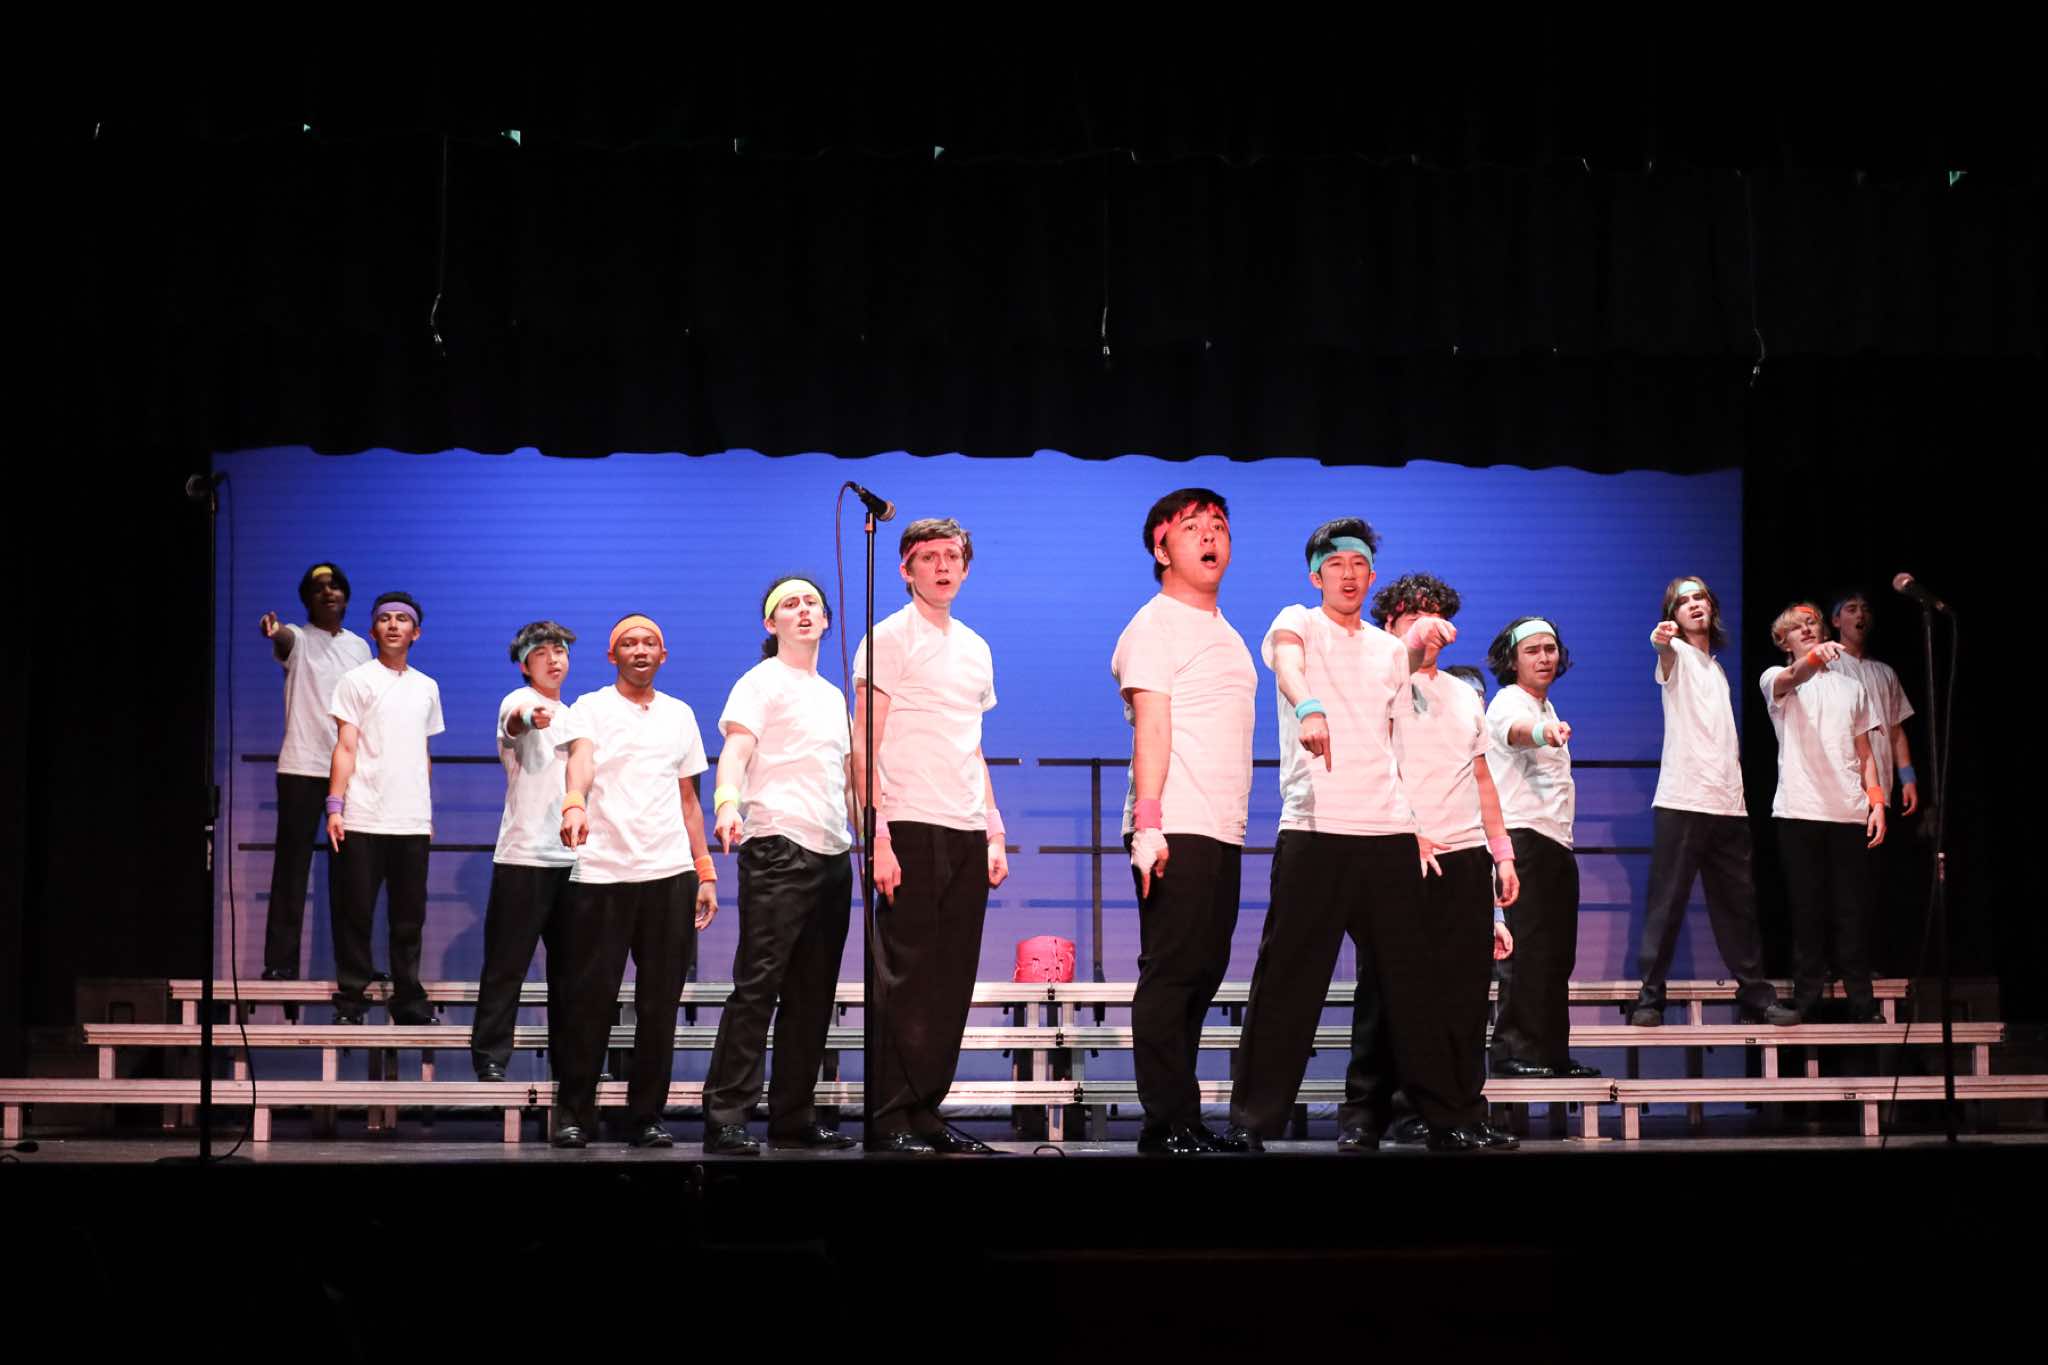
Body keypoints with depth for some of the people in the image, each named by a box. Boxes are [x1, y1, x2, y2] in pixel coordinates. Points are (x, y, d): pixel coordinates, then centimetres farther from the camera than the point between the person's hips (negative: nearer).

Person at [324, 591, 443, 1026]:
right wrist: (335, 806, -11)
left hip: (412, 823, 4)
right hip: (364, 820, -4)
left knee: (409, 917, 6)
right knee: (355, 913, -1)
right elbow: (345, 748, -3)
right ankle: (350, 1001, 6)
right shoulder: (357, 680, 2)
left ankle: (409, 1001, 13)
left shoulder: (426, 688, 15)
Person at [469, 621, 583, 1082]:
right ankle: (489, 1057, 1)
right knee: (507, 964, -5)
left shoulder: (571, 716, 18)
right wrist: (529, 718, -55)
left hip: (571, 855, 7)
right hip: (524, 854, -7)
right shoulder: (519, 702, -5)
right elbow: (514, 722, -31)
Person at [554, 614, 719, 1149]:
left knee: (660, 1004, 4)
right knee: (590, 999, -2)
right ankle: (573, 1114, 8)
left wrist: (705, 872, 14)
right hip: (601, 872, -3)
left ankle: (647, 1116, 12)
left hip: (670, 873, 3)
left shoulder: (680, 714, 17)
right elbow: (580, 759, -16)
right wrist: (574, 803, -37)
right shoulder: (590, 708, 5)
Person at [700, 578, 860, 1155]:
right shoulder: (761, 682, 0)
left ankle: (794, 1115, 15)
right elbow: (736, 749, -14)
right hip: (778, 847, -7)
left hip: (832, 854, 8)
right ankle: (725, 1117, -10)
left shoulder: (833, 696, 22)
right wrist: (727, 803, -33)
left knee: (813, 993, 9)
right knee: (758, 984, -11)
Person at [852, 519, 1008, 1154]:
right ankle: (889, 1119, -2)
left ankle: (926, 1112, 11)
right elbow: (864, 746, -6)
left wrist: (996, 834, 15)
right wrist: (877, 839, -15)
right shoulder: (889, 638, -1)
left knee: (951, 983, 5)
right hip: (911, 829, -6)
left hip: (968, 836, 6)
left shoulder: (975, 648, 19)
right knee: (907, 979, -6)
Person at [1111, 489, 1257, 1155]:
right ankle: (1167, 1126, -6)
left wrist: (1234, 822, 16)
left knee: (1203, 974, 8)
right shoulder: (1154, 627, -3)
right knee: (1171, 974, -8)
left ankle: (1185, 1121, 13)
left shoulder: (1225, 634, 22)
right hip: (1176, 832, -8)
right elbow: (1151, 728, -12)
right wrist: (1148, 824, -20)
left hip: (1223, 834, 8)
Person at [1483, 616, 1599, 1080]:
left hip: (1556, 842, 9)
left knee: (1557, 953, 10)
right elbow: (1516, 730, -37)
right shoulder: (1510, 702, -10)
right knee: (1528, 949, -13)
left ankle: (1552, 1050, 15)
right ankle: (1513, 1049, -11)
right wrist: (1543, 733, -58)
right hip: (1524, 837, -9)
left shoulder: (1546, 708, 19)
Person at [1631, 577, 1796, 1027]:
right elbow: (1666, 653, -25)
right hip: (1681, 800, -6)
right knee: (1667, 901, -7)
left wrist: (1738, 794, 15)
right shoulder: (1677, 655, 2)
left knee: (1739, 902, 9)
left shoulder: (1719, 670, 22)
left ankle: (1756, 997, 17)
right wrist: (1661, 642, -48)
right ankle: (1649, 998, -4)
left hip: (1728, 804, 6)